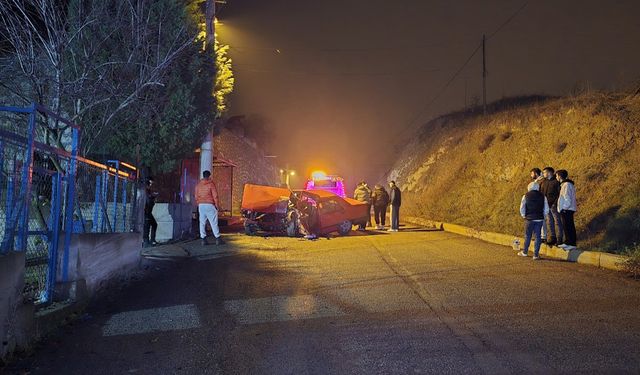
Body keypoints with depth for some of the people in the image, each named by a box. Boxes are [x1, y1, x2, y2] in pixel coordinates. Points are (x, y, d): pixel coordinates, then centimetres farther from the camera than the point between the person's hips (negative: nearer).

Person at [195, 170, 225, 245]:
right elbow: (215, 196, -7)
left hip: (201, 205, 5)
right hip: (209, 205, -4)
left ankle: (203, 239, 5)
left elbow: (196, 196, 13)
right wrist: (217, 205, 1)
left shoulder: (198, 185, 10)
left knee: (202, 222, 6)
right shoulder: (211, 184, -5)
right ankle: (218, 238, 0)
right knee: (214, 222, -1)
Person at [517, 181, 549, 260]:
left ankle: (525, 252, 28)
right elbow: (546, 209, 2)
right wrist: (543, 216, 14)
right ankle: (536, 255, 5)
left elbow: (522, 208, -1)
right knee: (538, 236, 5)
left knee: (527, 236, 13)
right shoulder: (542, 196, 1)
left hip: (529, 219, -1)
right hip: (539, 219, 1)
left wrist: (524, 216, 13)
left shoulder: (526, 196, -3)